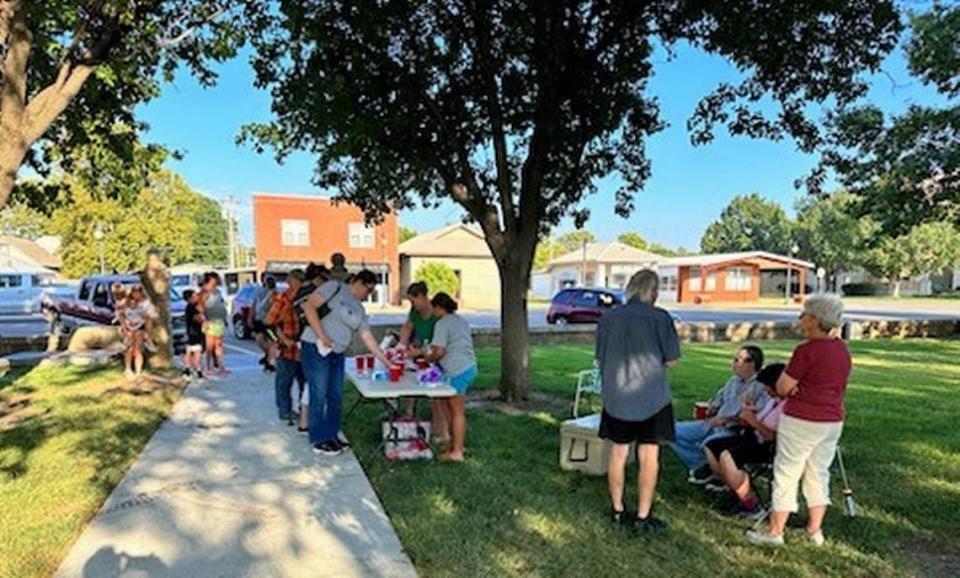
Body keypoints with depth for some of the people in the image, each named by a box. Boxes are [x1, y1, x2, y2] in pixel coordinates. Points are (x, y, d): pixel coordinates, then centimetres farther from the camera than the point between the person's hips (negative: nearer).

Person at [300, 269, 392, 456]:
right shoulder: (335, 287, -7)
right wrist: (322, 336, -20)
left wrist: (386, 361, 10)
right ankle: (319, 440, 10)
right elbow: (309, 306, -16)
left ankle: (331, 435, 25)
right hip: (316, 349, -8)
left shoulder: (359, 309, 14)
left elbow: (368, 338, 13)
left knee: (335, 397, 11)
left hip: (337, 355, 8)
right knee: (319, 396, -2)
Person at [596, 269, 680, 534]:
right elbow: (671, 360, -7)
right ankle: (643, 517, 15)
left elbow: (600, 360, 4)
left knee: (617, 454, 14)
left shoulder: (608, 318, -2)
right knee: (649, 457, 8)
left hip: (616, 398, 3)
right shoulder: (659, 317, -11)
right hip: (651, 398, -3)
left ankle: (617, 511, 25)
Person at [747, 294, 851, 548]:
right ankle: (815, 531, 26)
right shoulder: (843, 349, 7)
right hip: (833, 421, 8)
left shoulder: (807, 350, -20)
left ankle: (775, 531, 11)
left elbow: (782, 387, -15)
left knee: (786, 474, 3)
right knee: (818, 474, 17)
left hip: (801, 421, -8)